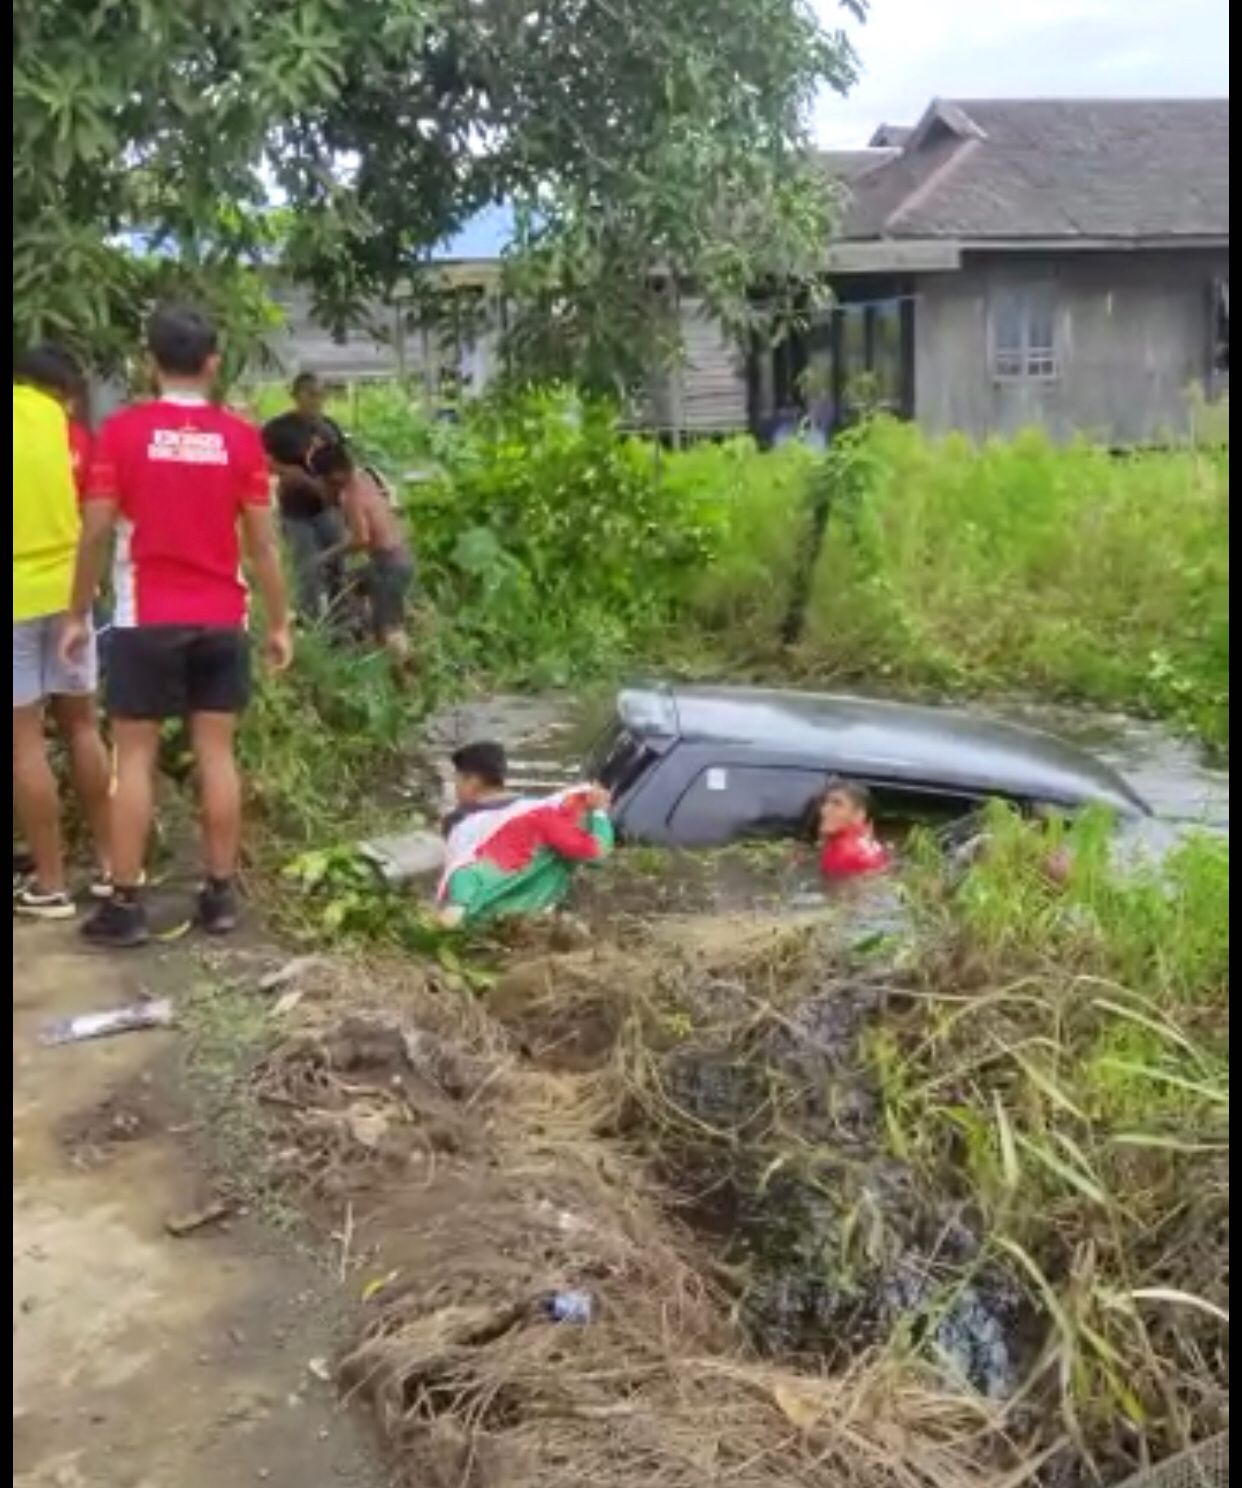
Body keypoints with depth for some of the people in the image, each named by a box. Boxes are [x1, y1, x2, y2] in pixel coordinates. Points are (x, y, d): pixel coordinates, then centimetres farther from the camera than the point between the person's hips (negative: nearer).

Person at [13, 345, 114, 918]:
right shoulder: (65, 425, 1)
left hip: (18, 597, -4)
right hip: (63, 591, 4)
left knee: (25, 740, 1)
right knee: (81, 726, 15)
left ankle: (49, 885, 5)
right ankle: (108, 861, 22)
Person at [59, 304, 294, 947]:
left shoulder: (121, 430, -5)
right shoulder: (240, 436, -2)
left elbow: (96, 533, -5)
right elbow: (262, 542, -1)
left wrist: (77, 615, 5)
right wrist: (279, 622, 8)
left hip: (146, 621, -2)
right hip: (221, 622, 2)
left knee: (135, 756, 4)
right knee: (216, 753, 7)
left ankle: (125, 904, 6)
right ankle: (220, 893, 13)